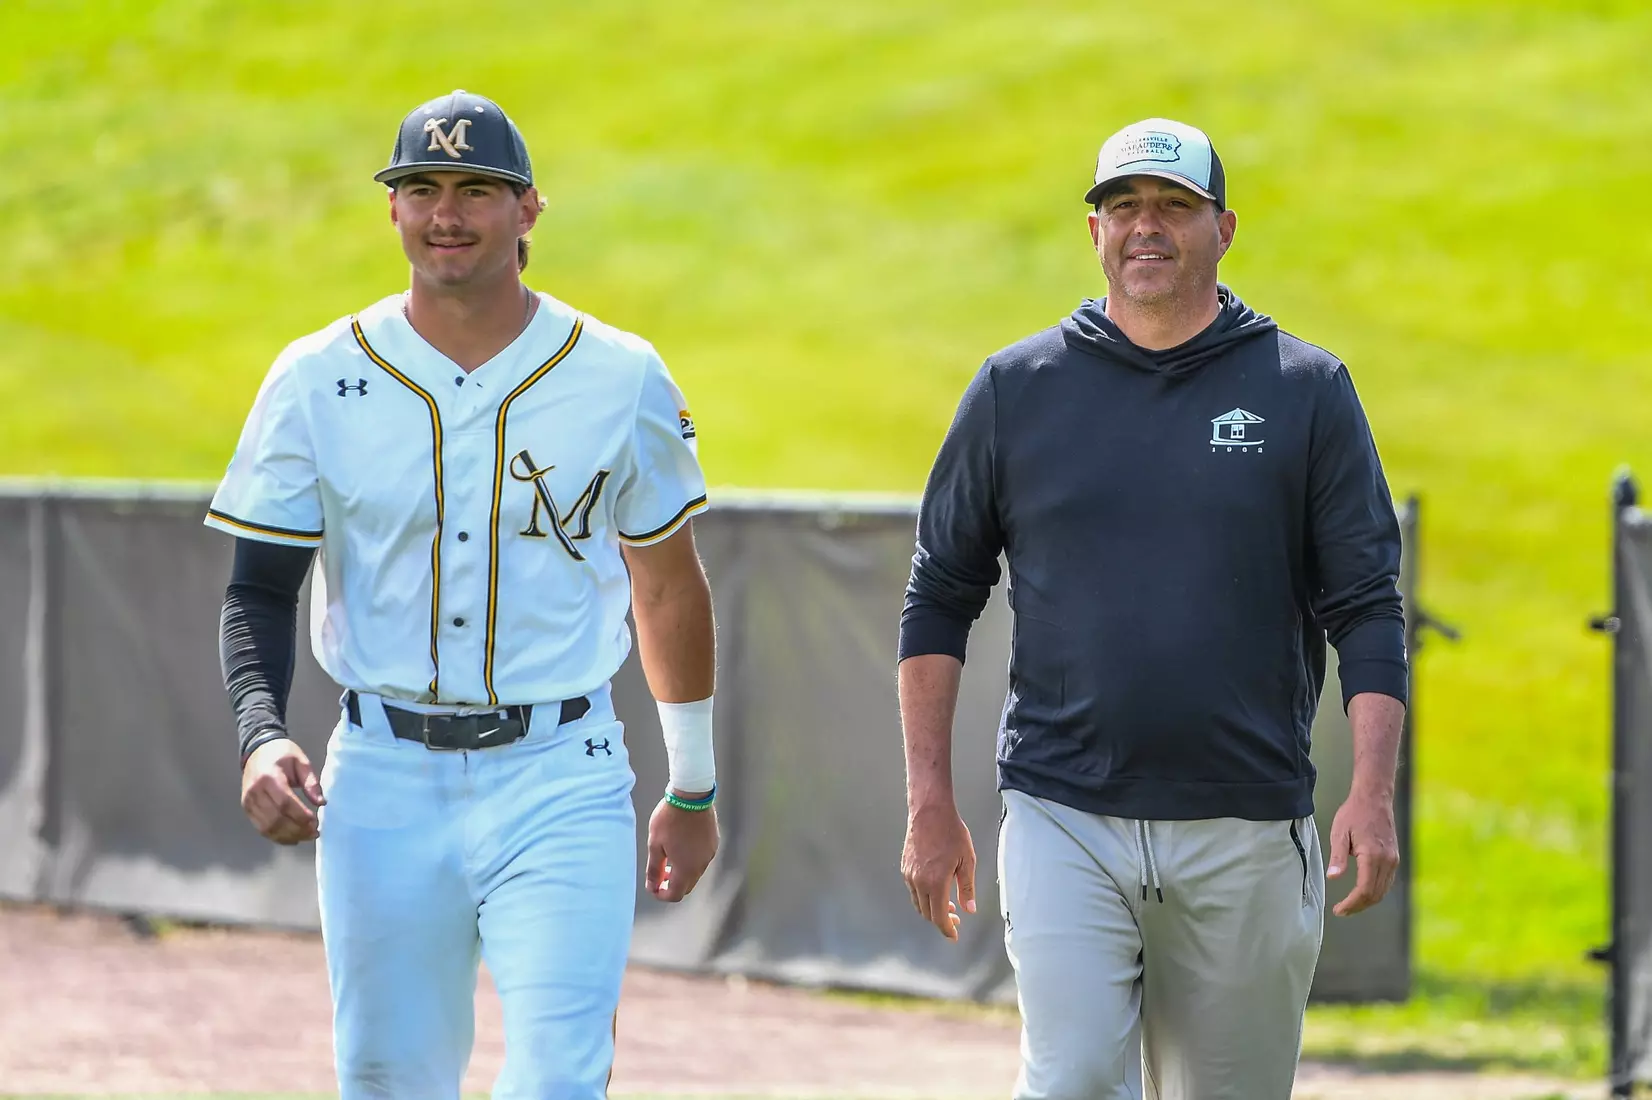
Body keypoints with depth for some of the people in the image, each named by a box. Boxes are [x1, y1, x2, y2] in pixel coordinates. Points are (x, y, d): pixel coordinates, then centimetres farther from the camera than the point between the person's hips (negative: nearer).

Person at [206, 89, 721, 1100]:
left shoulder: (620, 380, 0)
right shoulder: (318, 381, 1)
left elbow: (669, 587, 11)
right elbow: (260, 590, 2)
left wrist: (693, 788, 17)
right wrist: (261, 737, -18)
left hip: (560, 787, -2)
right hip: (384, 787, 2)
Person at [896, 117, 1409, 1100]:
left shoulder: (1306, 391, 4)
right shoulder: (1016, 388, 7)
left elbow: (1368, 609, 2)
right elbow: (941, 598, 11)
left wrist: (1375, 795, -11)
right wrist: (930, 800, 4)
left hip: (1247, 834, 0)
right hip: (1065, 823, 0)